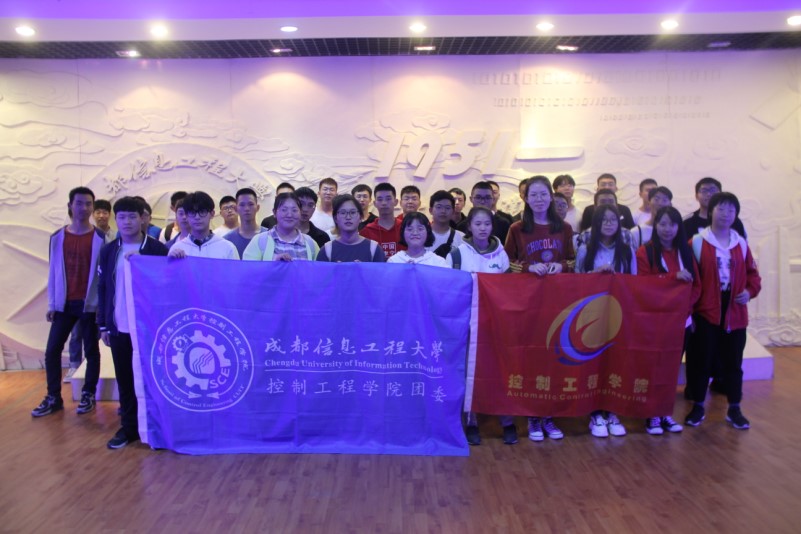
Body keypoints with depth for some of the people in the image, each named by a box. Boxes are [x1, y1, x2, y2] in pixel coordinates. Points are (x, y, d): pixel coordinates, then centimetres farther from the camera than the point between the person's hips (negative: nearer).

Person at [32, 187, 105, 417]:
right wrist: (51, 304, 5)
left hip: (90, 303, -3)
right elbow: (53, 271, 7)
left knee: (91, 350, 7)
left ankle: (88, 395, 20)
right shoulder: (57, 237, 4)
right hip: (64, 303, 3)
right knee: (52, 350, 3)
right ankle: (53, 397, 16)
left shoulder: (100, 238, -4)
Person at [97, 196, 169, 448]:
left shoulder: (157, 249, -4)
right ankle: (129, 427, 20)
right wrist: (103, 325, 6)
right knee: (125, 380, 9)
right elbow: (102, 289, 8)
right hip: (119, 327, 3)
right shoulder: (108, 251, 7)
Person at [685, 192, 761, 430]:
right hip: (706, 311, -3)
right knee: (701, 359, 5)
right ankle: (698, 406, 19)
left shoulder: (741, 243, 7)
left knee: (733, 361, 11)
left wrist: (750, 290, -6)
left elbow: (752, 272, 14)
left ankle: (734, 408, 23)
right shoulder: (697, 242, -5)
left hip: (734, 312, 4)